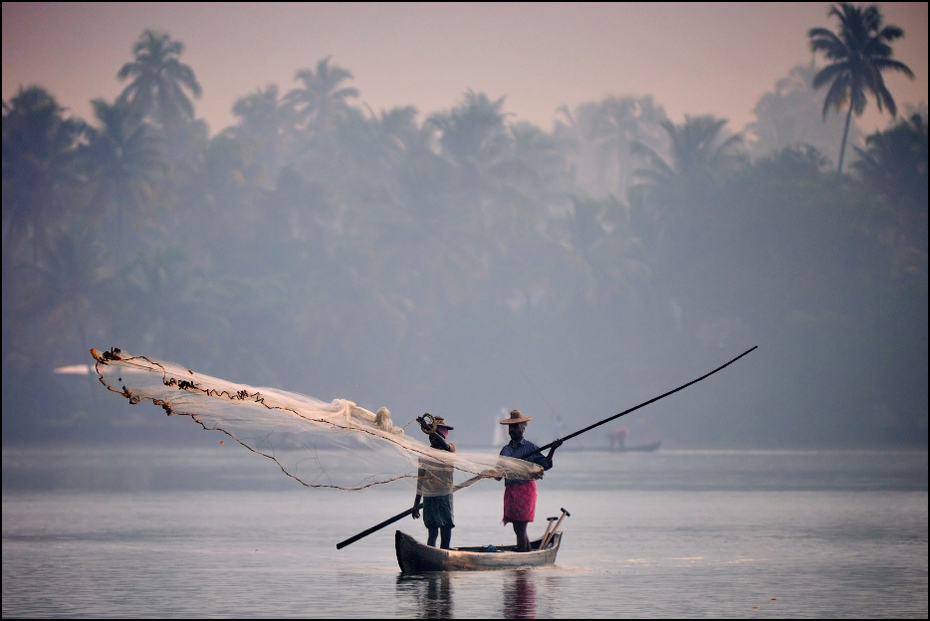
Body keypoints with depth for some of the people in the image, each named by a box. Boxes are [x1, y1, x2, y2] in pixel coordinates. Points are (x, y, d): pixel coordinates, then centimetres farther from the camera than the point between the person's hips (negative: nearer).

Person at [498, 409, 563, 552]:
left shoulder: (530, 448, -1)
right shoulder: (505, 449, 15)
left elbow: (545, 465, -9)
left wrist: (552, 449, -21)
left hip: (525, 488, -6)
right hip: (510, 490, 6)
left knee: (520, 529, -10)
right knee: (518, 529, 9)